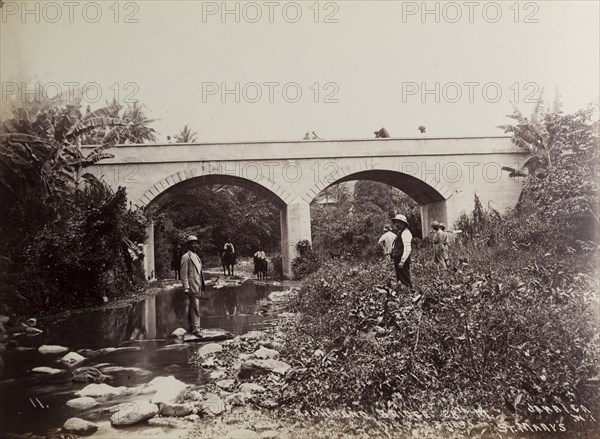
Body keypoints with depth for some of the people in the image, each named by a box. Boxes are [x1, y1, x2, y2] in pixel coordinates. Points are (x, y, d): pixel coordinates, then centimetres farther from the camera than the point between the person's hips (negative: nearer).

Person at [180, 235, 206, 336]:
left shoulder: (196, 256, 17)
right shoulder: (186, 257, -10)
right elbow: (183, 273, -13)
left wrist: (203, 284, 19)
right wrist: (186, 288, -18)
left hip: (198, 286, 9)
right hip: (192, 285, -9)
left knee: (192, 307, 15)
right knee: (195, 307, -12)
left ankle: (192, 327, 22)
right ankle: (195, 328, -11)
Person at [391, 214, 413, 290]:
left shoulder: (405, 232, -14)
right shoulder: (399, 232, 17)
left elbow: (407, 249, -21)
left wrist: (402, 261, -22)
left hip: (402, 260, -10)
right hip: (397, 259, 10)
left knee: (405, 280, -6)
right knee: (399, 280, 14)